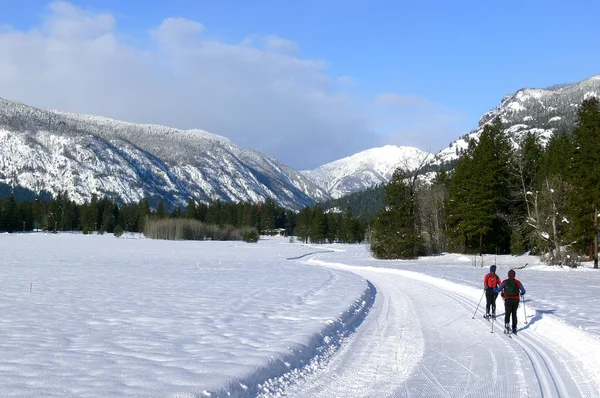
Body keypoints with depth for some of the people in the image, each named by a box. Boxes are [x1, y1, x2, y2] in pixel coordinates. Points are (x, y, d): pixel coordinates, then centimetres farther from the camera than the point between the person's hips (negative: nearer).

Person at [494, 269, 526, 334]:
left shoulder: (505, 282, -4)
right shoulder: (518, 282, -1)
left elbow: (498, 290, -4)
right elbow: (523, 291, 0)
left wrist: (495, 290, 18)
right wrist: (521, 293, 23)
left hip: (508, 300, -1)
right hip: (516, 300, 1)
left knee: (507, 313, 10)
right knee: (514, 314, 16)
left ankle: (507, 323, -16)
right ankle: (514, 328, 17)